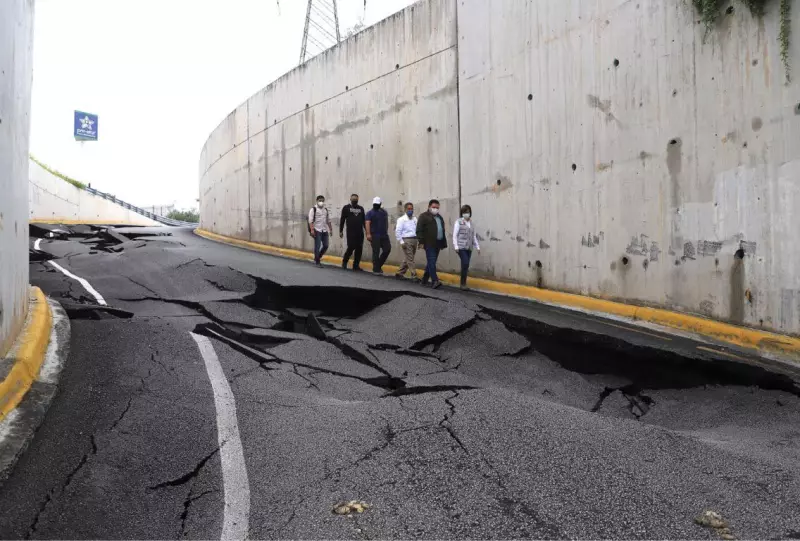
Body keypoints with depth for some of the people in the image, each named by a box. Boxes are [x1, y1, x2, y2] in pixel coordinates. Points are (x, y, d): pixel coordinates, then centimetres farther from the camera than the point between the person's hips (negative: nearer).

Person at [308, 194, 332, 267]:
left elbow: (328, 221, 21)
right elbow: (310, 220, -10)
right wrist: (312, 230, -19)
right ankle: (317, 262, 3)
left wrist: (330, 229, 15)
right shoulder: (313, 209, -4)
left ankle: (317, 257, 24)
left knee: (325, 246, 4)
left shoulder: (326, 210, 15)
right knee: (317, 246, -5)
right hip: (317, 231, -6)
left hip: (325, 231, 6)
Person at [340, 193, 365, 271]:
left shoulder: (361, 208, 15)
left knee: (359, 249, 1)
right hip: (350, 232, -4)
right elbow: (342, 220, 3)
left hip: (360, 232, 4)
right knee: (351, 248, -8)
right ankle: (344, 262, 13)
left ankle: (356, 265, 9)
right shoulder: (346, 208, 5)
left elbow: (363, 220, 17)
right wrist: (341, 231, -2)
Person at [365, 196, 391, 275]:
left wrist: (386, 231, 14)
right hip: (375, 236, -5)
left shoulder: (384, 212, 14)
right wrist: (368, 234, -25)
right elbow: (368, 223, -13)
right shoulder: (370, 213, -2)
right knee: (376, 252, -3)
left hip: (384, 235, 5)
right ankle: (376, 269, 3)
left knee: (387, 249, 3)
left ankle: (379, 265, 20)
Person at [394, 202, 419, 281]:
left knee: (408, 259, 12)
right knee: (410, 259, -8)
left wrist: (418, 240, 5)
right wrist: (401, 242, -13)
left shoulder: (415, 219, 13)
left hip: (414, 240, 6)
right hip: (406, 240, -6)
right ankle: (414, 276, -7)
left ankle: (400, 273, 25)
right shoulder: (402, 219, -3)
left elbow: (417, 230, 14)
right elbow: (397, 231, -7)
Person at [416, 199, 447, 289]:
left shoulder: (440, 217, 22)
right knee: (431, 263, -12)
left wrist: (443, 243, 18)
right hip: (429, 244, -7)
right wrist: (421, 241, -17)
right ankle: (434, 281, -17)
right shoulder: (424, 216, -1)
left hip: (437, 244, 7)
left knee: (431, 262, 11)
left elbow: (442, 231, 24)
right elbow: (419, 230, -9)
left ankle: (424, 279, 22)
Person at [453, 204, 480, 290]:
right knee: (465, 264, -15)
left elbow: (474, 236, 18)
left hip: (469, 248, 5)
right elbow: (455, 235, -5)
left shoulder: (472, 223, 14)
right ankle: (463, 283, -5)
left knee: (465, 265, 6)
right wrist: (456, 246, -13)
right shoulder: (458, 222, -2)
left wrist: (477, 247, 12)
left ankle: (463, 283, 14)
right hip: (461, 247, -5)